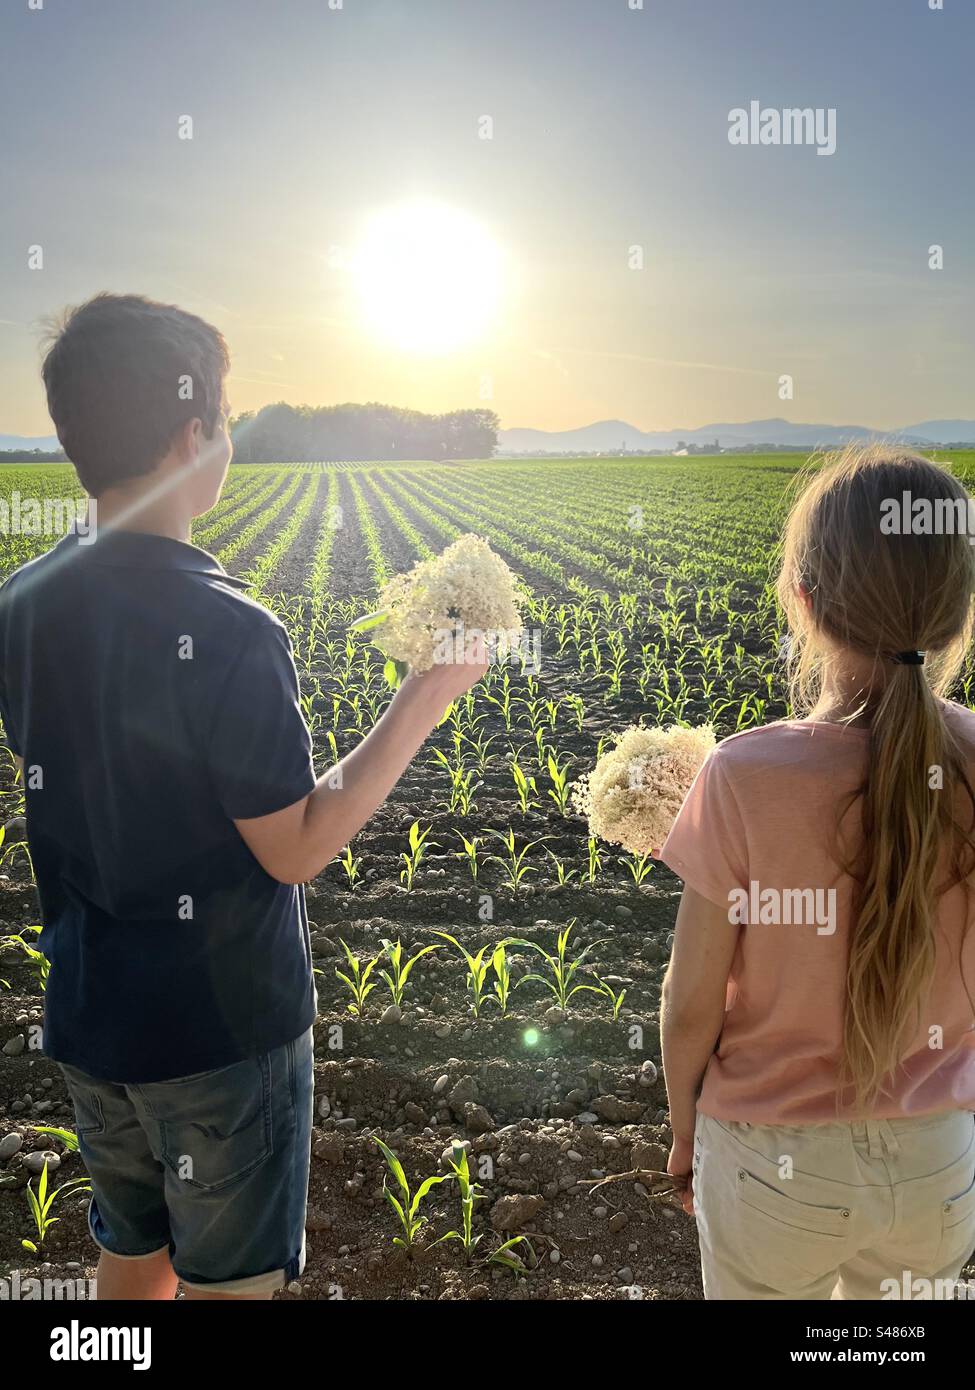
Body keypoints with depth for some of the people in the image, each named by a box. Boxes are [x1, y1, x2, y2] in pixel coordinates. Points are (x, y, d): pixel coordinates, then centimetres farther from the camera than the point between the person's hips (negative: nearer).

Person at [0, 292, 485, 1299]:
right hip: (225, 1026, -7)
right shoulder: (224, 632, -26)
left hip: (88, 1017, 7)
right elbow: (296, 848, -20)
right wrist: (425, 699, -18)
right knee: (228, 1280, 15)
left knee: (130, 1253, 26)